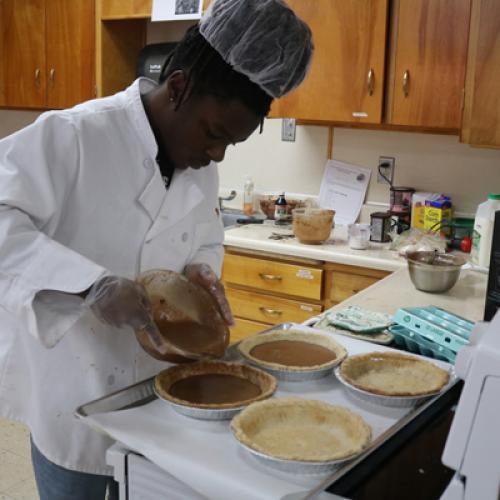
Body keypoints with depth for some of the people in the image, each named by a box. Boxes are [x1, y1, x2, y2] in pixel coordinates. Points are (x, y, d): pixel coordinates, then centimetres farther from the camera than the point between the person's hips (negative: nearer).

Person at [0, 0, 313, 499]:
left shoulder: (200, 163, 2)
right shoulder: (73, 136, -21)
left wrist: (201, 272, -10)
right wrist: (91, 283, -37)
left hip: (154, 384, 6)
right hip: (72, 392, -6)